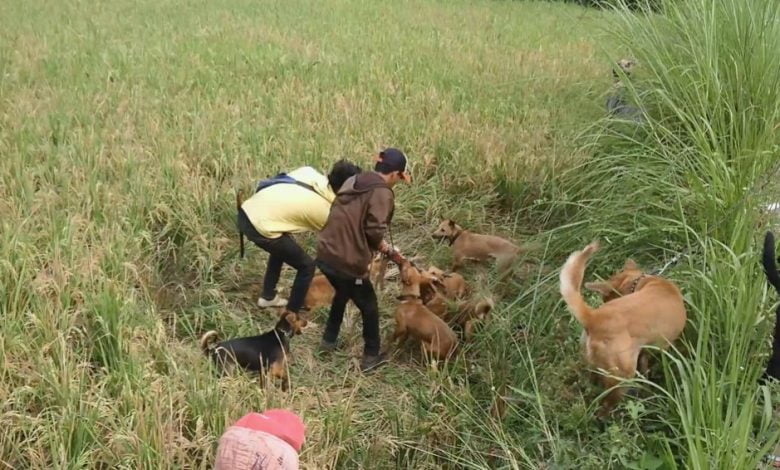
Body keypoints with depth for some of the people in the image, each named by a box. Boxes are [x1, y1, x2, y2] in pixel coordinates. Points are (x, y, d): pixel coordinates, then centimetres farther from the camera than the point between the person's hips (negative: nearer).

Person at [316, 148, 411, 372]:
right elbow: (374, 231, -21)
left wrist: (382, 247, 16)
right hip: (348, 263, -7)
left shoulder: (353, 181, 11)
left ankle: (328, 341, 45)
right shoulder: (382, 193, -12)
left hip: (325, 255, 8)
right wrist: (388, 250, -1)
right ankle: (371, 356, 28)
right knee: (369, 307, 16)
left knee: (342, 294, 34)